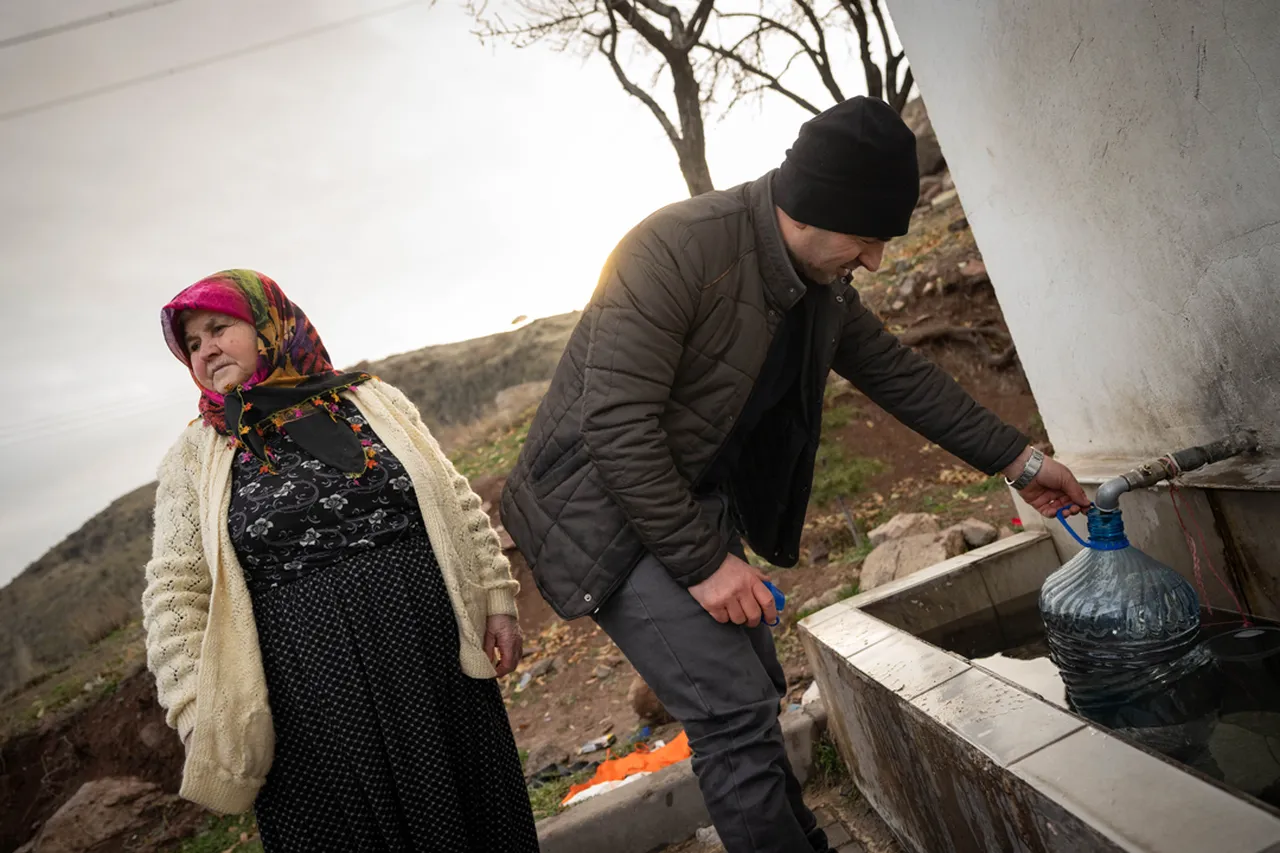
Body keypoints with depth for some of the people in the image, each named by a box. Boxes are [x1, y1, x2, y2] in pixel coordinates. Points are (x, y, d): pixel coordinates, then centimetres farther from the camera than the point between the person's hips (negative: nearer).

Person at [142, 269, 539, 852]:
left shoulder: (372, 400, 6)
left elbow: (458, 504, 7)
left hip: (434, 654, 1)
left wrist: (496, 597, 3)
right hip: (311, 698, -1)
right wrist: (203, 717, -7)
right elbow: (174, 595, -1)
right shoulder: (195, 458, 4)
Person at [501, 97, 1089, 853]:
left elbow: (899, 374, 13)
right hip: (605, 511, -8)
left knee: (756, 693, 15)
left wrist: (1018, 460, 15)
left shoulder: (823, 285, 1)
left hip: (693, 504, 8)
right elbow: (617, 423, -27)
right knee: (736, 711, -12)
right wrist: (701, 564, -22)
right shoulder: (676, 249, -25)